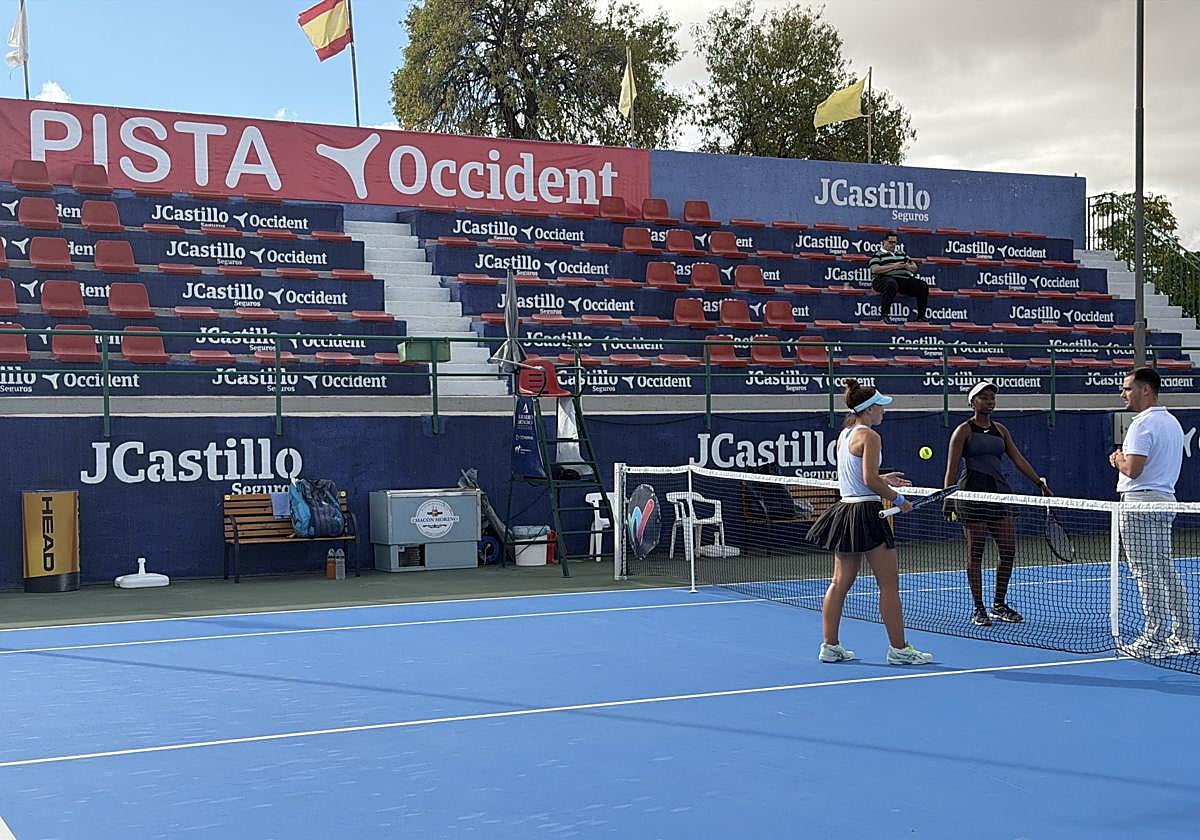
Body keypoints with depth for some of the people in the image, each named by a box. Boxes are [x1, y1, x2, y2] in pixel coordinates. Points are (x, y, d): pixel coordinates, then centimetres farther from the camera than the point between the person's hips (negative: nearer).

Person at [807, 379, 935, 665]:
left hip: (845, 509, 9)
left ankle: (830, 646, 14)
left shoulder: (844, 435, 14)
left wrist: (884, 480, 19)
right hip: (866, 512, -9)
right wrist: (898, 499, -8)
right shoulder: (869, 436, -12)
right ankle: (898, 649, 1)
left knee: (840, 582, 11)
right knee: (889, 583, -2)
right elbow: (870, 480, -18)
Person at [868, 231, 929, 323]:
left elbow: (915, 267, 31)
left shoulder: (902, 254, 31)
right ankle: (884, 313, -36)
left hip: (905, 280, 6)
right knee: (892, 284, -42)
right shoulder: (878, 255, 12)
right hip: (885, 279, -6)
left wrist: (908, 266, 5)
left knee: (923, 286, -16)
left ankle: (921, 316, -11)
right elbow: (875, 269, -8)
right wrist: (893, 266, -12)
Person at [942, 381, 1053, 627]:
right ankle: (978, 609, 7)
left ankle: (999, 606, 17)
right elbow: (952, 468, -6)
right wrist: (948, 498, -13)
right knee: (975, 552, -1)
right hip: (973, 493, -6)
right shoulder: (964, 430, -2)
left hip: (999, 491, 6)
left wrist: (1040, 482, 7)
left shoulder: (1000, 430, 14)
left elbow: (1018, 460, 14)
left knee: (1008, 551, 3)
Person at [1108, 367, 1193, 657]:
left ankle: (1155, 639, -4)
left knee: (1147, 575, -6)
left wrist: (1118, 459, -3)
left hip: (1140, 502, -10)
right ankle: (1184, 638, 15)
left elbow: (1133, 470, -23)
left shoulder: (1142, 424, -15)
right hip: (1165, 500, 10)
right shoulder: (1173, 422, 16)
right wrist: (1126, 459, 14)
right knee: (1167, 572, 12)